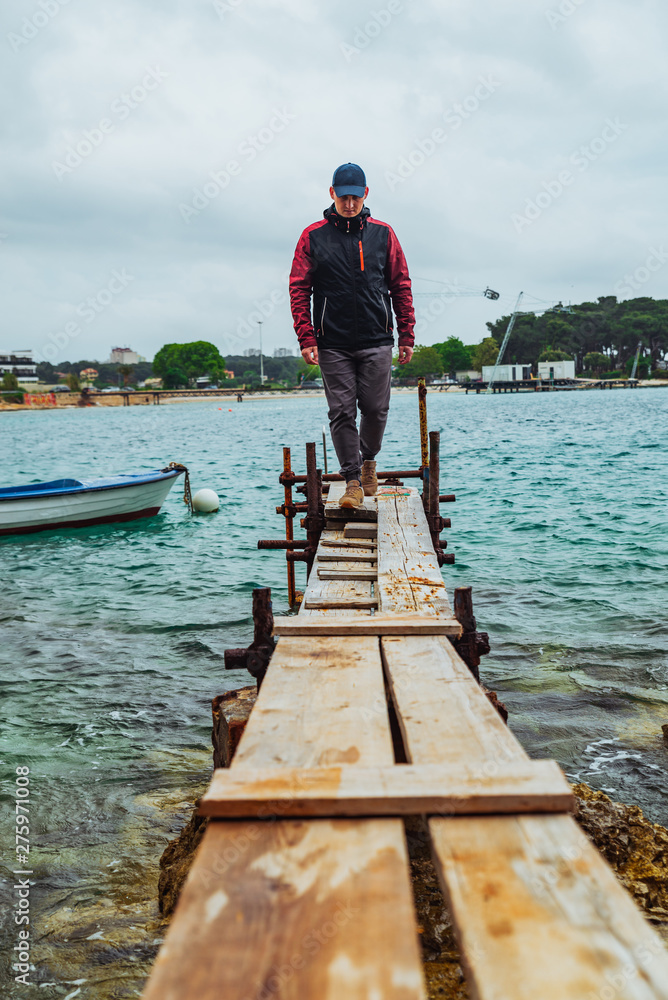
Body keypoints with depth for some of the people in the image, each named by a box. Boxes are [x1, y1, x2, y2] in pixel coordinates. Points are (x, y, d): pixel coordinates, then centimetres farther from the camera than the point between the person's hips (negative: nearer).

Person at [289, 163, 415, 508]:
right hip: (332, 345, -1)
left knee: (376, 409, 2)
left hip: (377, 343, 1)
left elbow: (401, 286, 10)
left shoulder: (382, 233, 8)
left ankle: (368, 460, 29)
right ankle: (352, 481, 7)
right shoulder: (313, 236, 5)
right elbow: (299, 289, 3)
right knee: (342, 412, -2)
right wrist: (306, 338, -7)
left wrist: (406, 336, 5)